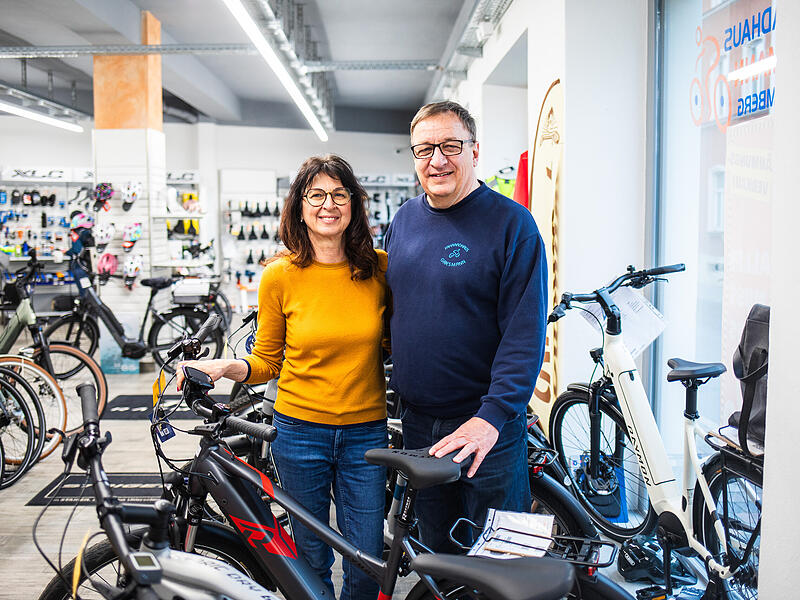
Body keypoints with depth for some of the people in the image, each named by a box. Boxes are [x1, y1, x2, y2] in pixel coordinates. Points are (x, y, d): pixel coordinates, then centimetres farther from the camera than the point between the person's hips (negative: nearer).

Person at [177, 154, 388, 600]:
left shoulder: (379, 268, -3)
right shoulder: (280, 276, -5)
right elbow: (267, 361, 3)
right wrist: (225, 367, -13)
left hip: (365, 432, 1)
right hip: (300, 430, 0)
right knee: (311, 556, 13)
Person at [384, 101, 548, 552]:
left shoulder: (511, 223, -11)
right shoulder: (404, 220, 8)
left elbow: (525, 332, -17)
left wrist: (490, 416, -24)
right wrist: (399, 385, 13)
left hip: (489, 428, -5)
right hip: (417, 422, 6)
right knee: (437, 548, 20)